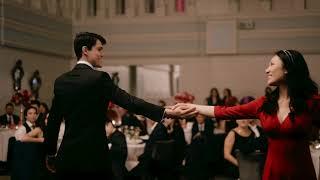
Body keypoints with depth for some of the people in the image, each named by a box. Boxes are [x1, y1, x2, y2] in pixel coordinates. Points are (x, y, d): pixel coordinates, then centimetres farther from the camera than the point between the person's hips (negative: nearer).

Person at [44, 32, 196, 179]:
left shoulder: (61, 81, 7)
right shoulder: (99, 78, -11)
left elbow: (53, 120, 12)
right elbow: (129, 102, -21)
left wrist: (50, 154, 23)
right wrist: (166, 112, -26)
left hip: (67, 157, 6)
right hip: (94, 156, -6)